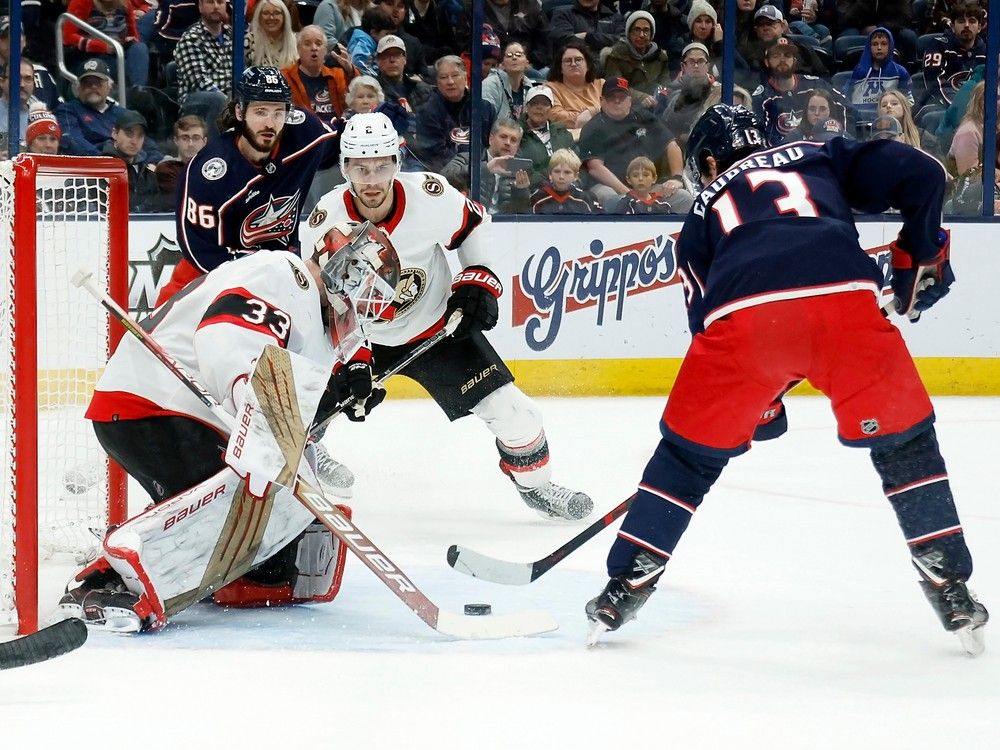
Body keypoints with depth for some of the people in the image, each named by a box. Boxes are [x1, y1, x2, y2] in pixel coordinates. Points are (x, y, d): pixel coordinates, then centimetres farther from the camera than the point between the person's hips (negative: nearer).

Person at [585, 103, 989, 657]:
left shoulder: (703, 212, 34)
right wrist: (919, 258, 30)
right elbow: (919, 175, 19)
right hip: (845, 299, 0)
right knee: (904, 440, 19)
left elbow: (704, 315, 31)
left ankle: (624, 589, 23)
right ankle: (951, 591, 15)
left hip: (743, 319, 1)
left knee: (688, 450, 22)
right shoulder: (820, 158, 33)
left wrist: (758, 401, 41)